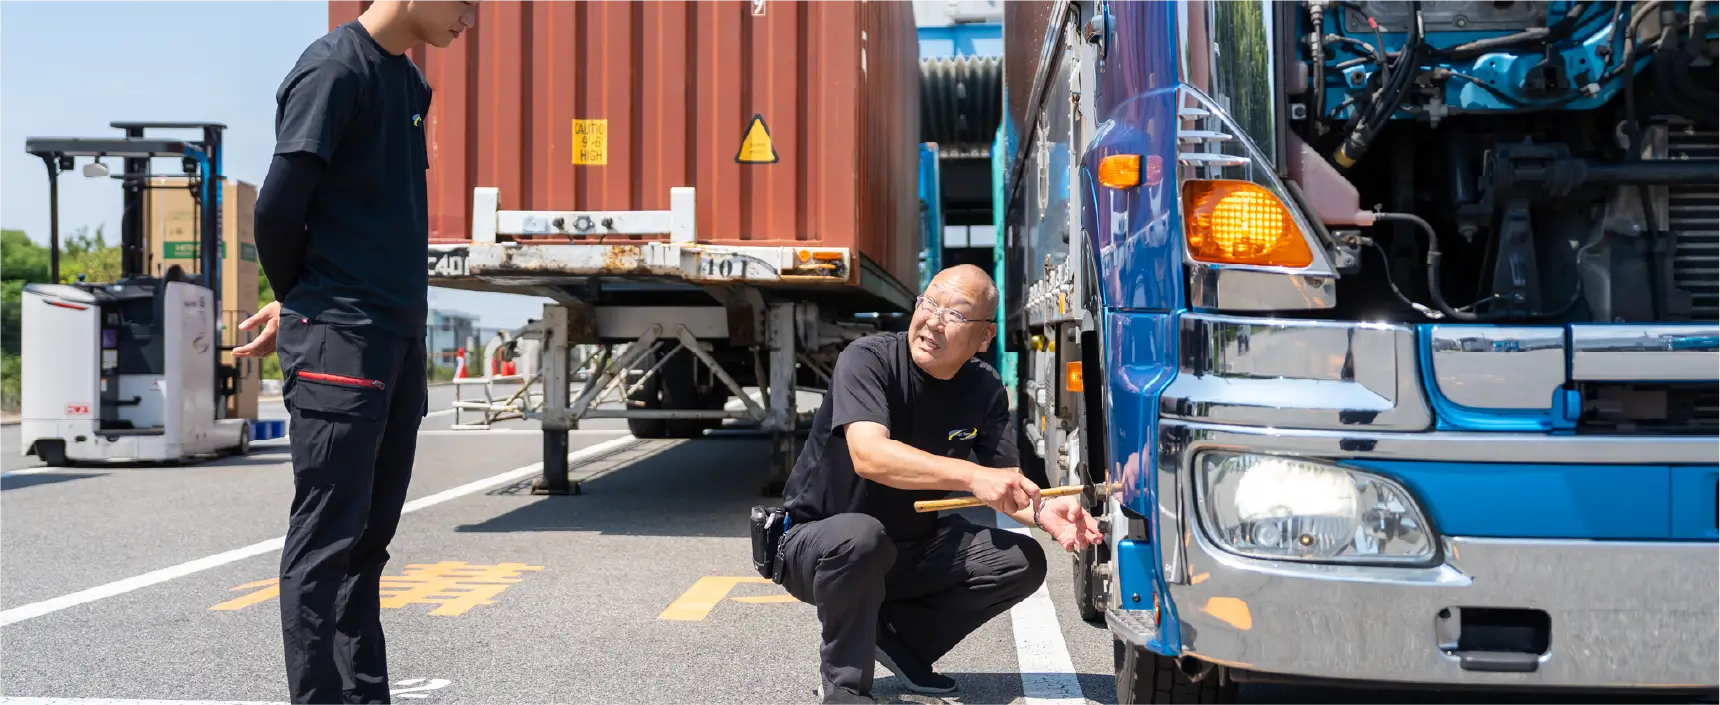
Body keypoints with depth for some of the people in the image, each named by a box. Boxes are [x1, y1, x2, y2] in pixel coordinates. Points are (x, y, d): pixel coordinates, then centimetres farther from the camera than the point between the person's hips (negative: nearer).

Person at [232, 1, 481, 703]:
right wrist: (300, 299, 3)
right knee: (325, 539, -4)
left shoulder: (410, 81, 16)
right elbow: (278, 207, -14)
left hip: (399, 336, 8)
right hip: (338, 341, -8)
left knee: (369, 538, 11)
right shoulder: (334, 67, -10)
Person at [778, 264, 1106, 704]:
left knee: (1022, 561, -10)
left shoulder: (986, 390, -6)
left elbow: (1004, 486, -5)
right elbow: (868, 455, -38)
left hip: (910, 550, 5)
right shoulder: (869, 359, -22)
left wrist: (1042, 511, -29)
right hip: (818, 542, -5)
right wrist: (972, 475, -49)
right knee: (859, 536, -38)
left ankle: (897, 638, 4)